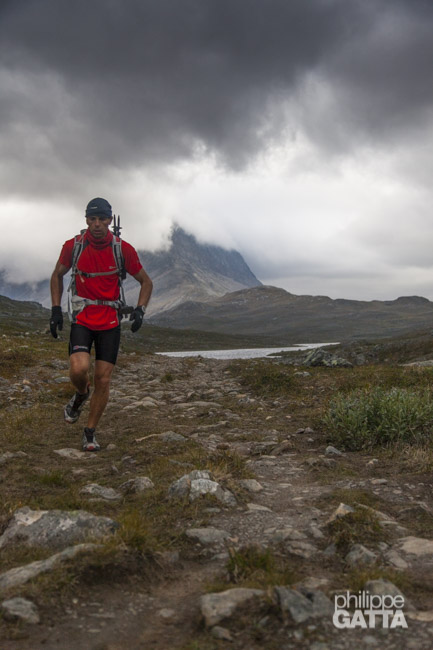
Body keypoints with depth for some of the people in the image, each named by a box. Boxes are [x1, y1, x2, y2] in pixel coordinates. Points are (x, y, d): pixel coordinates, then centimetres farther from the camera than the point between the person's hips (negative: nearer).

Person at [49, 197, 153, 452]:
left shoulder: (123, 249, -9)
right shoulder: (73, 246, -6)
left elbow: (146, 281, 3)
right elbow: (58, 275, 12)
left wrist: (140, 310, -12)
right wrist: (56, 309, 2)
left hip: (110, 322, 0)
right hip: (82, 318, 0)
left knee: (103, 380, -1)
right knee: (79, 369, -22)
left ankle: (90, 433, 18)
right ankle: (81, 394, 15)